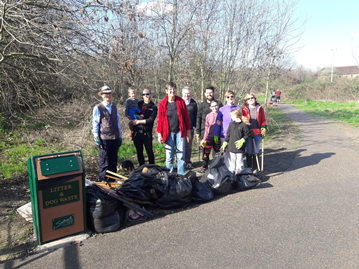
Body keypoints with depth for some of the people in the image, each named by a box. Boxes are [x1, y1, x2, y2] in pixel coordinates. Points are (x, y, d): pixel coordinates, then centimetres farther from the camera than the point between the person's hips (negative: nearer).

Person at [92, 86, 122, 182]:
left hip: (115, 138, 5)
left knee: (113, 160, 12)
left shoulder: (114, 108, 14)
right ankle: (103, 180, 14)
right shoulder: (98, 108, -3)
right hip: (104, 139, -5)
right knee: (104, 160, 2)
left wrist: (120, 137, 14)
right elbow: (95, 124, -3)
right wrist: (97, 139, -8)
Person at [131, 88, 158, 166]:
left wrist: (138, 121, -11)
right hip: (137, 132, 4)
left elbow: (151, 120, -10)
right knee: (139, 153, 11)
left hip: (147, 133, -3)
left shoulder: (153, 107, 1)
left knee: (150, 152, 0)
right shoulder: (138, 104, 12)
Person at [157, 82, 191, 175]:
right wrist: (159, 134, -1)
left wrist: (188, 131, 5)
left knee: (181, 155, 3)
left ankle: (181, 175, 14)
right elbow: (160, 120, 4)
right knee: (169, 156, 4)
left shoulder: (181, 102, 3)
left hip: (180, 132, 0)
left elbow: (186, 117, 6)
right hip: (168, 132, 0)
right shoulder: (163, 103, 1)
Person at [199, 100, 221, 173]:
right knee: (206, 152, 1)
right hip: (209, 137, 0)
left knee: (217, 152, 10)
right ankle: (205, 166, 12)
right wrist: (204, 138, 6)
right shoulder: (208, 116, 5)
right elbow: (206, 127, 7)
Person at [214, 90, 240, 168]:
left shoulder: (238, 109, 5)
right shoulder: (222, 109, 5)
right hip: (224, 135, 0)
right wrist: (216, 135, 1)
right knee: (226, 153, 7)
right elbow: (217, 123, 6)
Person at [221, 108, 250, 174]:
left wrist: (242, 140, -18)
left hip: (240, 147, -5)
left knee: (239, 160, 4)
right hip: (231, 147, 5)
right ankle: (232, 172, 24)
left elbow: (247, 134, -5)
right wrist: (225, 142, 11)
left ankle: (239, 172, 16)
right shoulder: (231, 124, 8)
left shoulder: (244, 125, -8)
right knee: (232, 160, 13)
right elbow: (228, 135, 14)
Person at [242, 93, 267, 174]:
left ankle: (255, 168, 17)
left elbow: (263, 120, 11)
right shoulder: (245, 109, 3)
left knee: (256, 151, 6)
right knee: (249, 151, 4)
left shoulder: (259, 108, 6)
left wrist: (263, 128, 0)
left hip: (257, 133, 1)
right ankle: (249, 167, 18)